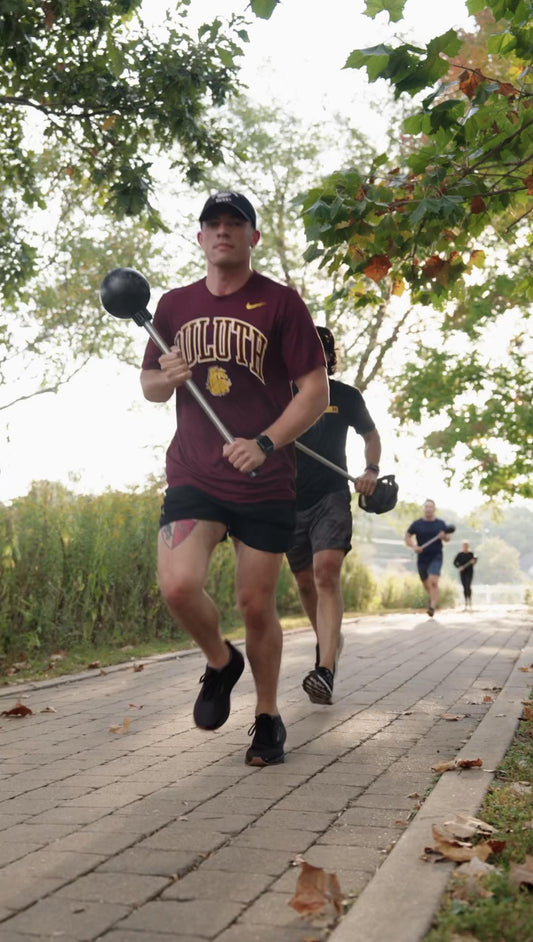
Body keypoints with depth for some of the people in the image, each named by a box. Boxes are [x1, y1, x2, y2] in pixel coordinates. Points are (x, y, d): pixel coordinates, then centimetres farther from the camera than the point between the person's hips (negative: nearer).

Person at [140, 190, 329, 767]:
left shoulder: (281, 302, 0)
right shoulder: (175, 305, 11)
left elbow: (315, 390, -4)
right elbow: (149, 385, 19)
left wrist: (264, 443, -18)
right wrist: (167, 377, -7)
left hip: (265, 482, -2)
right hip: (193, 476, 2)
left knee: (256, 604, 4)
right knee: (178, 585, -19)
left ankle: (267, 718, 27)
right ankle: (220, 662, 14)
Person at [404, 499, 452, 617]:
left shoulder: (440, 523, 2)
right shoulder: (417, 524, 1)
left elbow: (448, 537, 10)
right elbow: (407, 537, 6)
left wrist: (444, 537, -13)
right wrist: (413, 547, -11)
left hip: (436, 557, -2)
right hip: (422, 558, 2)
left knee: (433, 582, -20)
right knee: (426, 584, 14)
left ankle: (432, 606, -20)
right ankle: (432, 597, 46)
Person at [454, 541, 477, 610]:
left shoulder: (471, 554, 4)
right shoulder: (460, 554, 5)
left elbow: (474, 562, 7)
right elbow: (455, 562, 7)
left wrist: (474, 561, -17)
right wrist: (459, 567, -9)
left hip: (469, 572, -2)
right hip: (462, 573, 2)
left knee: (468, 586, -16)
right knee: (464, 587, 5)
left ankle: (470, 602, -18)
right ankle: (466, 603, 12)